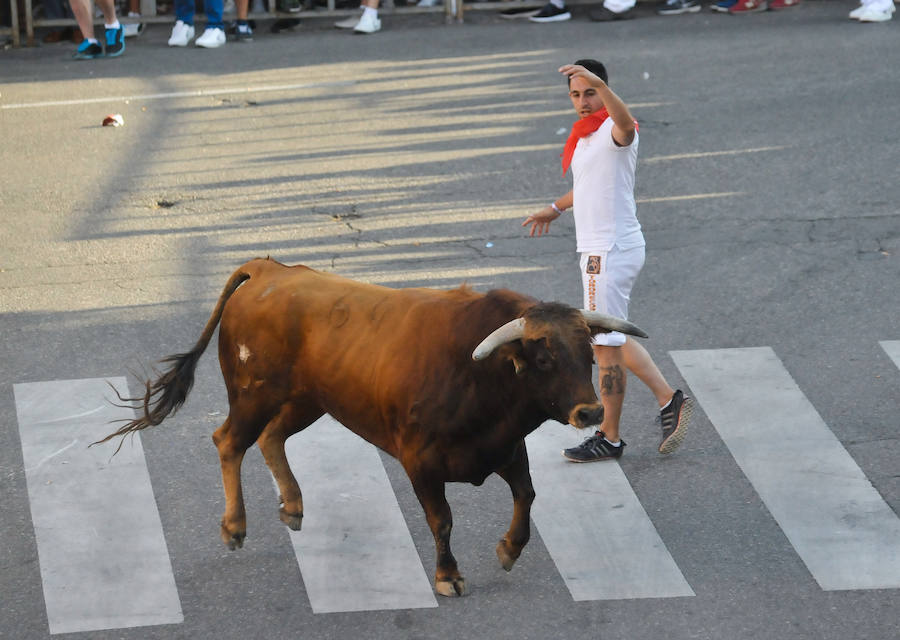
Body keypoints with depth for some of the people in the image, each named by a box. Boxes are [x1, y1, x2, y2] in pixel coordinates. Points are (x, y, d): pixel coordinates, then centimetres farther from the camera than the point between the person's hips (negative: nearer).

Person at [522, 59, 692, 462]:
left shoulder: (614, 129, -16)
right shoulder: (586, 134, 14)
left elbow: (625, 123, -43)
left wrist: (599, 83, -59)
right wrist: (556, 208, 42)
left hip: (611, 251, -10)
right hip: (599, 248, 10)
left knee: (606, 343, -3)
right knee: (612, 339, 17)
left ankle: (609, 437, 6)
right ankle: (669, 400, 20)